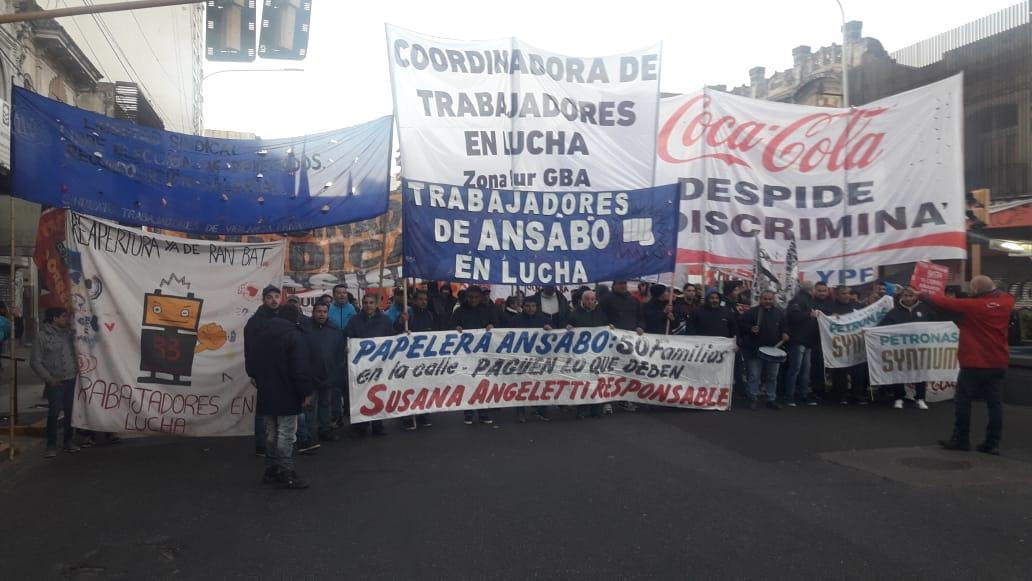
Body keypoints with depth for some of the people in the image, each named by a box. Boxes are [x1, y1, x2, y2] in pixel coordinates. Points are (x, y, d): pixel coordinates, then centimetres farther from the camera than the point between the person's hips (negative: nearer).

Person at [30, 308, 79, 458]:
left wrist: (78, 368, 0)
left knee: (70, 411, 7)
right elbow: (35, 362, -5)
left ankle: (68, 441, 20)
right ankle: (51, 445, 5)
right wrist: (49, 378, -10)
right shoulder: (42, 336, -5)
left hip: (72, 379, 4)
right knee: (54, 412, -5)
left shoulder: (69, 333, 8)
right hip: (55, 382, -4)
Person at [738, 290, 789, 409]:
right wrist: (750, 329, -18)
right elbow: (741, 324, -3)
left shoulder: (779, 313, 9)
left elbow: (784, 326, 20)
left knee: (772, 377, 11)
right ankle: (753, 399, 8)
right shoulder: (751, 312, -4)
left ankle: (771, 399, 20)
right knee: (754, 376, -1)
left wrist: (784, 333, 1)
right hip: (755, 350, -4)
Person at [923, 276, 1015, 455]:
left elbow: (945, 302, -6)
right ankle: (993, 443, 7)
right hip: (998, 363, 6)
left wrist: (923, 295, 9)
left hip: (973, 363, -6)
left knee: (963, 401, 5)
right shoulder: (1006, 302, 0)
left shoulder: (971, 305, -15)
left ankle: (961, 440, 10)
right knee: (995, 403, 5)